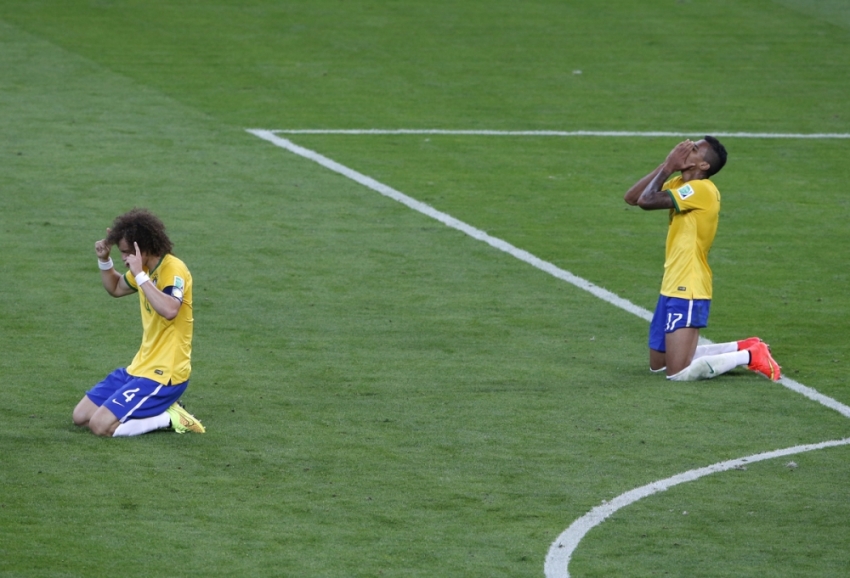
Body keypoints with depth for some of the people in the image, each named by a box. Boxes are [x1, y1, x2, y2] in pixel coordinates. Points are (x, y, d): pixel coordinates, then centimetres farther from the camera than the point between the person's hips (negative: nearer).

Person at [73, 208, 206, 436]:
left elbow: (169, 310, -40)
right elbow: (116, 288, 28)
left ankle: (168, 418, -2)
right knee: (81, 416, 9)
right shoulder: (148, 269, 7)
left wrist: (140, 274, -35)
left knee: (101, 425, -18)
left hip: (164, 375, -10)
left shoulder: (173, 269, -20)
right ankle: (156, 412, 12)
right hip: (141, 366, 10)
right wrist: (104, 259, 9)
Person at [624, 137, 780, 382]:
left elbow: (646, 201, -25)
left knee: (678, 373, -13)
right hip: (673, 288, 10)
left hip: (686, 293, -10)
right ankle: (741, 348, 21)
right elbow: (631, 197, 6)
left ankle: (750, 356, -1)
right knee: (658, 365, 18)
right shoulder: (680, 184, 10)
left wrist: (668, 168, -11)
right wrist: (666, 166, 1)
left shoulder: (700, 189, -19)